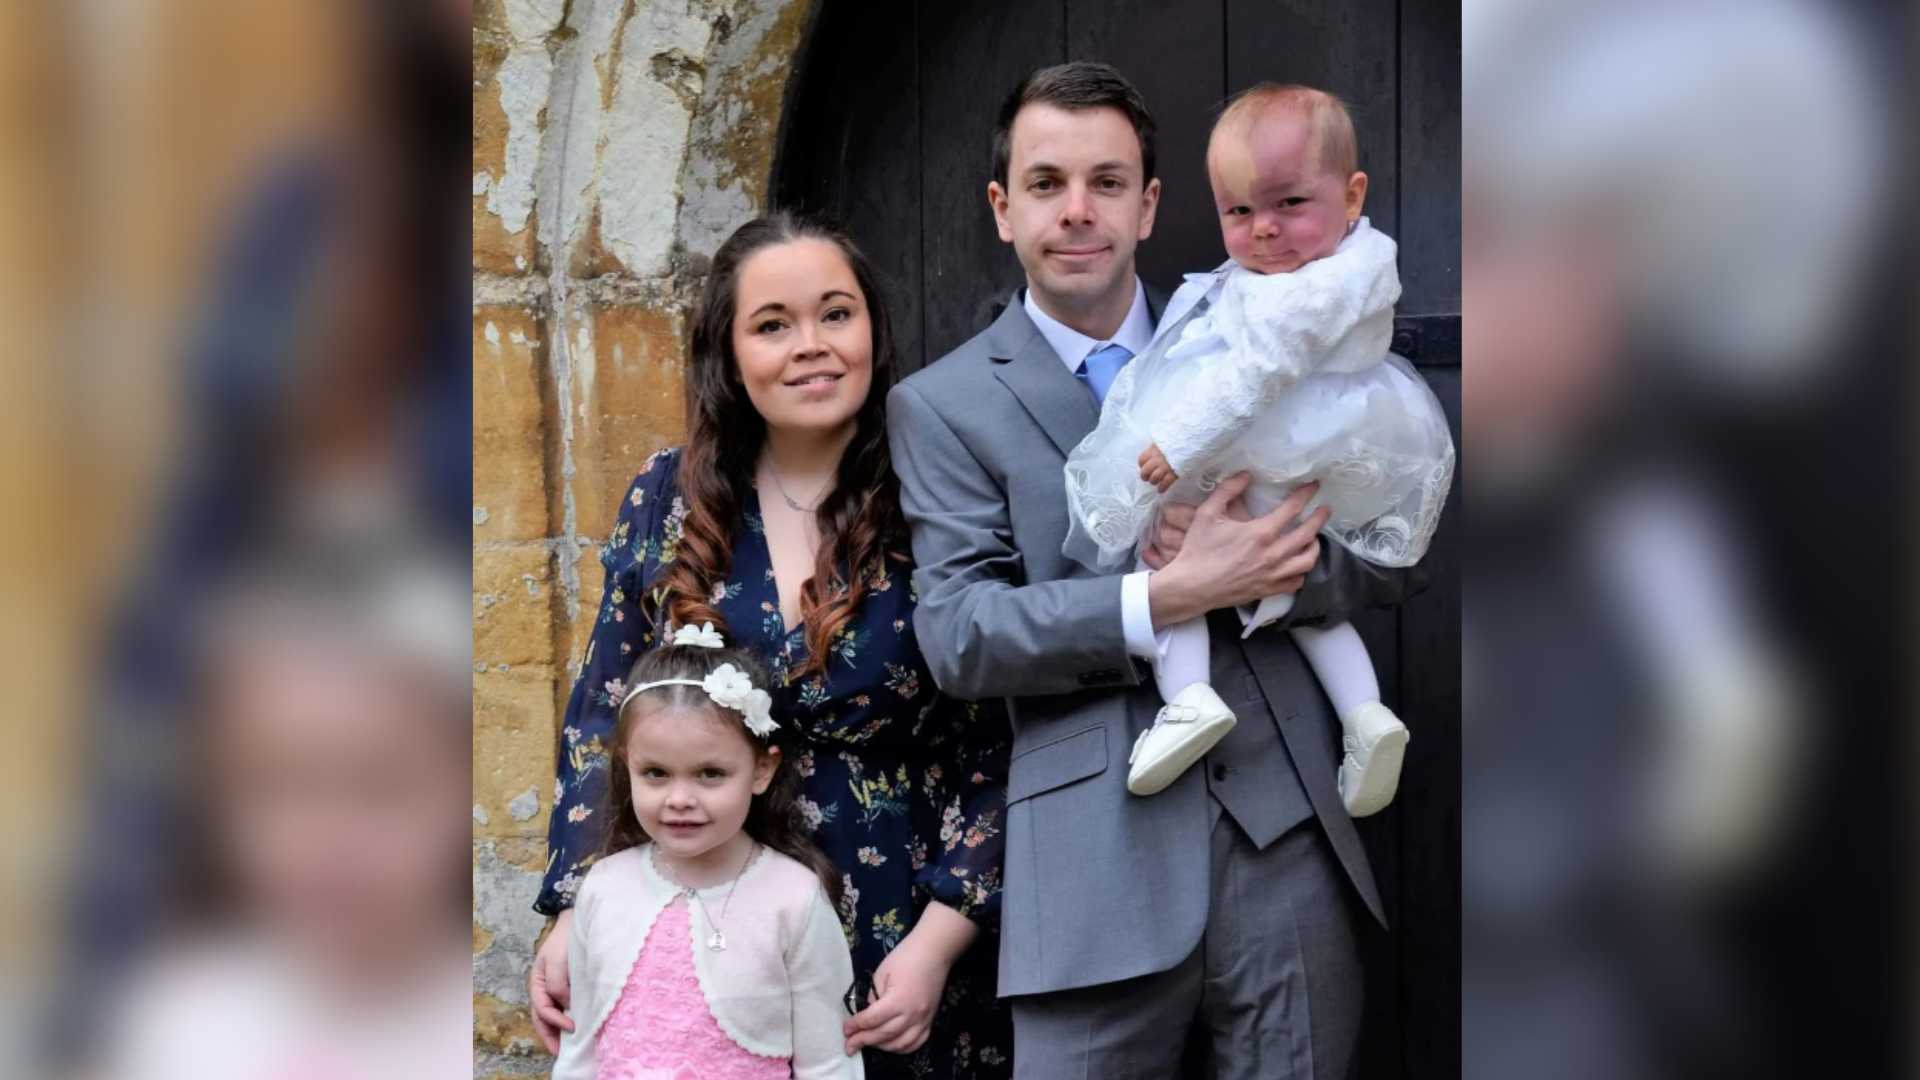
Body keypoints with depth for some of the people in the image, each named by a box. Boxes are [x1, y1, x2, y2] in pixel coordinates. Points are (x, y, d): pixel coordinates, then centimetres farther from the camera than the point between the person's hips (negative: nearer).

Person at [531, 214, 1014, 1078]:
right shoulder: (666, 501, 0)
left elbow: (1001, 753, -6)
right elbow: (603, 723, 6)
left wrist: (936, 946, -13)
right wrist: (571, 920, -1)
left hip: (900, 973, -2)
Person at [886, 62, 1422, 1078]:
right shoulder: (943, 404, 2)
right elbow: (957, 635, -7)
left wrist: (1266, 561, -12)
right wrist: (1167, 597, -18)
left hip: (1286, 833, 3)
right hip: (1097, 853, -2)